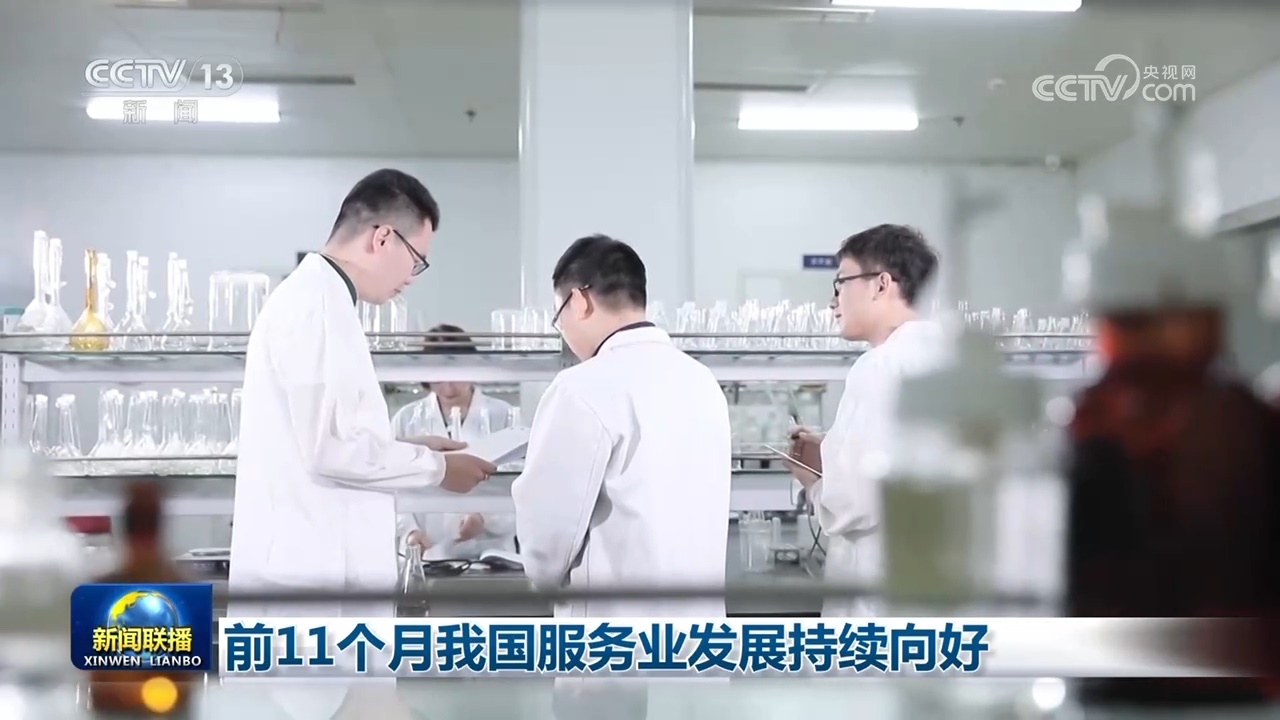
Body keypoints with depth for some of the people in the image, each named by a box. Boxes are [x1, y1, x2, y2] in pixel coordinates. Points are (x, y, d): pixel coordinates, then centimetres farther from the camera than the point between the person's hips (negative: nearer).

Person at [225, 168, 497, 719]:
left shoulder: (312, 299, 16)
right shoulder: (317, 303, -15)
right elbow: (333, 448, -21)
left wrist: (414, 450, 14)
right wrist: (435, 467, -8)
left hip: (316, 566, 10)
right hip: (309, 572, -10)